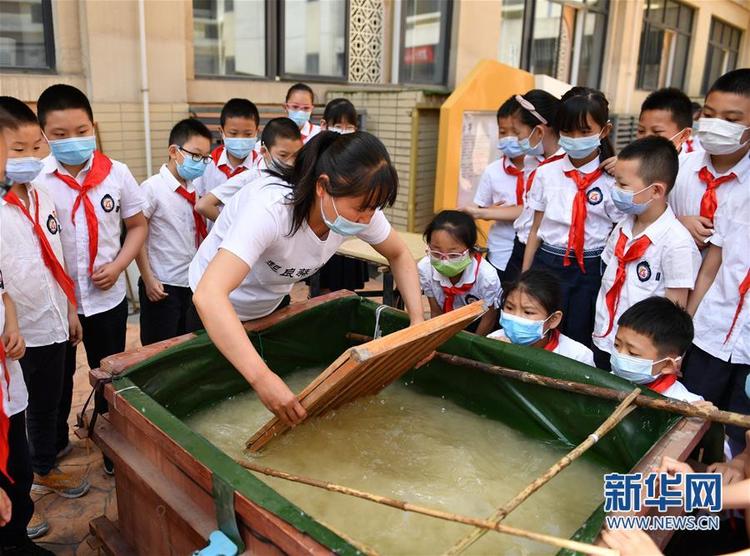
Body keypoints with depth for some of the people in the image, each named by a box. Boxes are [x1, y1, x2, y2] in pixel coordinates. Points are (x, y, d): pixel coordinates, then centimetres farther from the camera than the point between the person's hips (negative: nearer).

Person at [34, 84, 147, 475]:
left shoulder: (116, 174, -7)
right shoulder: (34, 179, -12)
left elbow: (138, 225, 5)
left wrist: (117, 266, -10)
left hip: (107, 297, 1)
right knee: (56, 379, 19)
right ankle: (53, 445, 42)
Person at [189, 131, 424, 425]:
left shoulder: (359, 205, -22)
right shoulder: (270, 209, -41)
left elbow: (399, 255, -4)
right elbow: (208, 295, -51)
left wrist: (418, 320, -17)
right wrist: (262, 378, -58)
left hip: (273, 305, 6)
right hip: (217, 307, -5)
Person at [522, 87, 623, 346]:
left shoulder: (613, 180, -6)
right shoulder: (546, 173, 2)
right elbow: (536, 229, 7)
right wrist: (524, 276, 8)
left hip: (591, 270, -2)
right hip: (548, 264, 2)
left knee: (579, 343, 9)